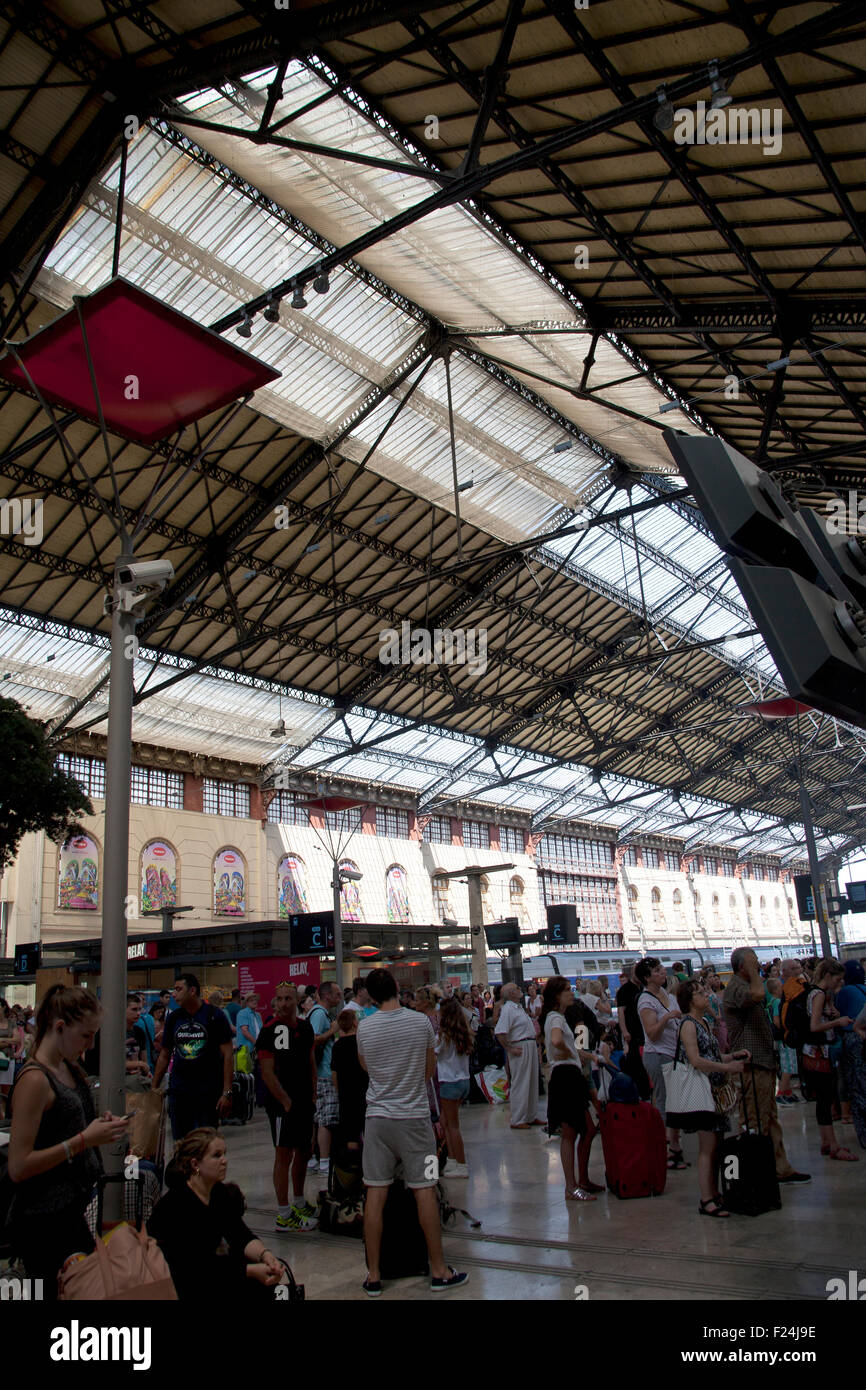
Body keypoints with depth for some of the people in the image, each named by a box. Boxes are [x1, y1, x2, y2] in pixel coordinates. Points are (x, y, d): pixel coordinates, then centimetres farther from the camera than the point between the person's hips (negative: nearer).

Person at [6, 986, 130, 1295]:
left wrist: (101, 1125, 3)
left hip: (70, 1212, 9)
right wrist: (85, 1139, -22)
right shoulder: (34, 1080, -19)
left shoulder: (70, 1069, 7)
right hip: (43, 1223, -9)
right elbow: (18, 1167, -22)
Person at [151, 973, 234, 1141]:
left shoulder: (215, 1016, -5)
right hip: (178, 1091, 4)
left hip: (208, 1091, -4)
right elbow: (164, 1055, 16)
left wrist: (227, 1092, -13)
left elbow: (228, 1055, -7)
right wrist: (154, 1087, 10)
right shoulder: (173, 1018, 8)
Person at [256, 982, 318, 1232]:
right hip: (282, 1103, -7)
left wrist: (313, 1095, 12)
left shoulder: (305, 1026, 7)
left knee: (304, 1152, 16)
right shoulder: (270, 1031, -13)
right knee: (284, 1154, -4)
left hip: (305, 1102, 7)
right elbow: (268, 1073, -15)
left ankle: (299, 1203, 32)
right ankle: (283, 1215, 3)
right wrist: (286, 1101, -15)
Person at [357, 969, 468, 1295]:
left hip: (378, 1117, 1)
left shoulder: (364, 1027, -5)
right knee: (424, 1192, 7)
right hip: (414, 1116, -1)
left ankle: (373, 1276, 13)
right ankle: (439, 1271, 16)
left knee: (375, 1195, 6)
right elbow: (430, 1069, 6)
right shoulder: (420, 1022, -7)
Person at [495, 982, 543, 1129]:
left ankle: (531, 1116, 26)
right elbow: (500, 1032, -25)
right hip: (521, 1049, -10)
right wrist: (510, 1050, -20)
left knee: (532, 1083, 16)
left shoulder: (519, 1006, 15)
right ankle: (517, 1120, 1)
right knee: (520, 1085, -5)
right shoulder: (508, 1009, -17)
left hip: (530, 1046, 10)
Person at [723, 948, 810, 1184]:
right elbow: (757, 994, -39)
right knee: (755, 1123, -6)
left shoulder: (745, 985, 18)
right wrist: (752, 969, -22)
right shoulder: (735, 987, -16)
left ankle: (780, 1168, 22)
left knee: (771, 1119, 15)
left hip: (763, 1062, 11)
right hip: (751, 1065, -11)